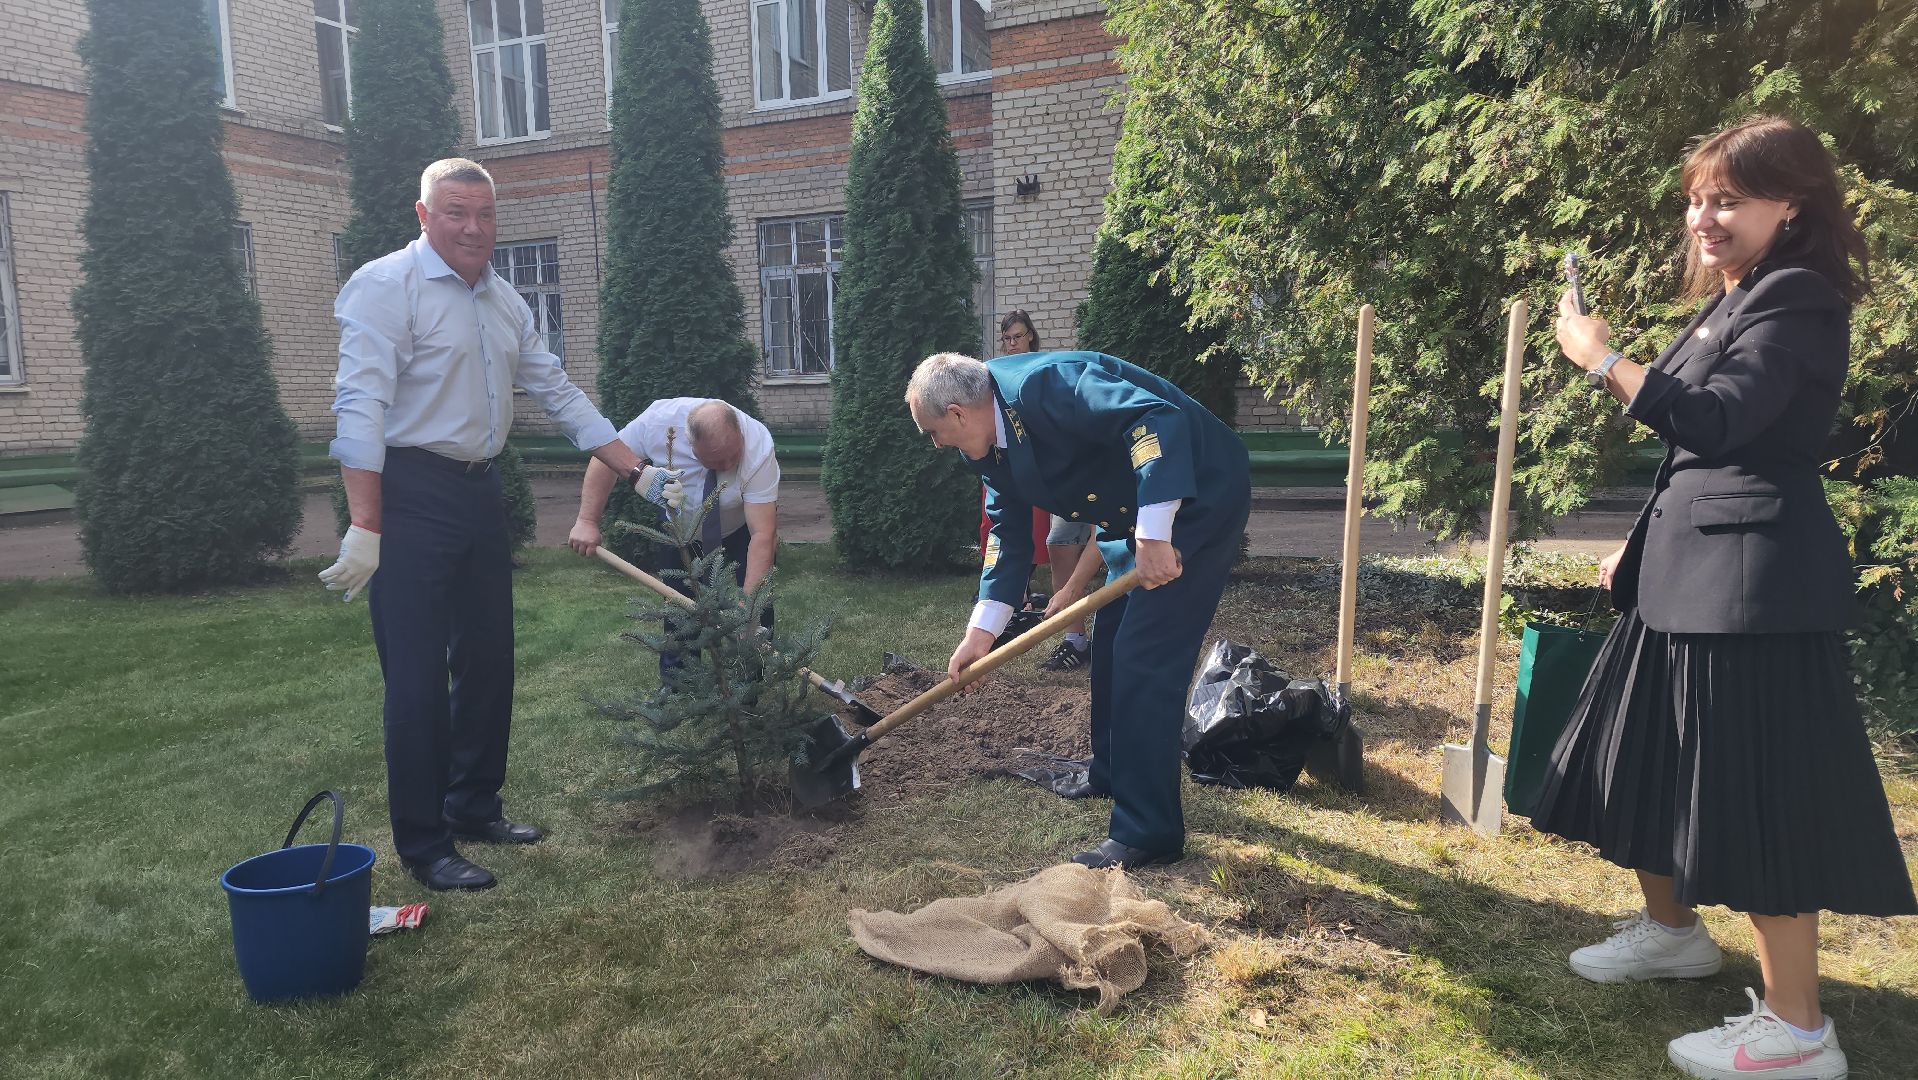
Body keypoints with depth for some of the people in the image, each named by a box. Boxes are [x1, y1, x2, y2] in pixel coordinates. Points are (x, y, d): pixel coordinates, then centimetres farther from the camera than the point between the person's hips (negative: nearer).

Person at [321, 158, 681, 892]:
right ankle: (423, 846, 10)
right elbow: (360, 408, -16)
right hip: (411, 495, -8)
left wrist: (640, 474, 11)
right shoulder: (386, 287, -9)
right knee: (418, 676, -3)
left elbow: (559, 395, 16)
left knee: (488, 661, 14)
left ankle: (474, 807, 31)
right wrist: (364, 529, -22)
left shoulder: (504, 303, 14)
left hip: (479, 491, 8)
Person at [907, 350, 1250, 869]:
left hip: (1196, 494, -10)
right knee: (1111, 644, 19)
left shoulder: (1043, 384, -28)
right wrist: (980, 632, 4)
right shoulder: (990, 443, 2)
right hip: (1138, 515, 10)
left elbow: (1158, 418, -37)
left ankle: (1148, 832, -2)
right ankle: (1110, 774, 39)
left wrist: (1154, 536, -38)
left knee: (1144, 659, -12)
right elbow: (1008, 533, 9)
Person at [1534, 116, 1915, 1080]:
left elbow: (1715, 422, -27)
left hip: (1752, 582, -10)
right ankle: (1671, 929, 39)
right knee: (1653, 757, 19)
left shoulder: (1797, 302, -12)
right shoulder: (1732, 302, 17)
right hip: (1687, 569, 10)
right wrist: (1643, 547, 21)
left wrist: (1602, 359, -22)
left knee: (1753, 787, -5)